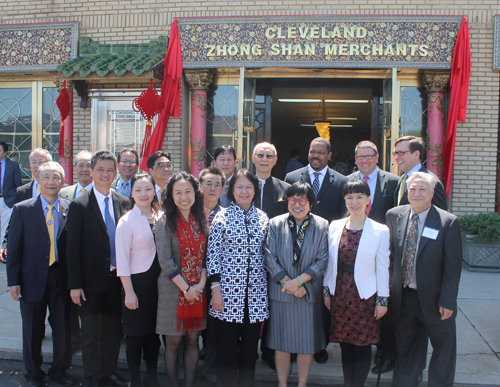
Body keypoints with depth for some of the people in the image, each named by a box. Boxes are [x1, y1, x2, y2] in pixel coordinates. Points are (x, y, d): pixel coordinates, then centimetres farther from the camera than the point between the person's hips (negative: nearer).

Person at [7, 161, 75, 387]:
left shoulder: (70, 209, -1)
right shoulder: (22, 209, -3)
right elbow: (13, 248, -1)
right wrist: (13, 281, -5)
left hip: (60, 278, 1)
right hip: (32, 278, -1)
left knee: (63, 328, 9)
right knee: (33, 330, 13)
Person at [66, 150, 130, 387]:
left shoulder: (123, 203, 3)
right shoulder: (79, 205, -8)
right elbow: (73, 248, -9)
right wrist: (74, 285, -12)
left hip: (116, 277, 4)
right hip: (92, 279, -4)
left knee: (113, 330, 16)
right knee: (90, 334, 10)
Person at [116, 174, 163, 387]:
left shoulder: (161, 217, 6)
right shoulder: (127, 221, -7)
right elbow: (122, 260, -9)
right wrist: (129, 291, -12)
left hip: (158, 282, 5)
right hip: (137, 282, -4)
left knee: (154, 332, 13)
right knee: (136, 335, 5)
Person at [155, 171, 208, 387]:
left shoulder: (201, 222, 7)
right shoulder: (165, 223, -7)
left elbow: (205, 256, 6)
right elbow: (165, 261, -12)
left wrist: (201, 284, -7)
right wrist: (186, 288, -12)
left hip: (198, 291, 4)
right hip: (174, 290, -4)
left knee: (193, 340, 10)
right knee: (173, 342, 5)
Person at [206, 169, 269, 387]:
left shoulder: (262, 218, 7)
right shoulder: (222, 217, -3)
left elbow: (266, 253, 13)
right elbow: (212, 254, -4)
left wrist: (271, 282, 8)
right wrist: (215, 289, -8)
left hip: (256, 292, 3)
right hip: (229, 289, -3)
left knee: (250, 348, 12)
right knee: (227, 349, 5)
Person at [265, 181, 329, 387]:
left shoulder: (322, 226, -2)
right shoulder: (275, 224, -2)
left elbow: (322, 260, -6)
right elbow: (270, 258, -4)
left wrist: (299, 280, -16)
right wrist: (287, 282, -14)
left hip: (310, 292, 0)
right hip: (281, 292, 0)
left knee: (307, 342, 9)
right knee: (281, 342, 10)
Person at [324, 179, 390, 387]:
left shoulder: (380, 231, -7)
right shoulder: (335, 226, 2)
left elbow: (383, 268, -4)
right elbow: (330, 263, 8)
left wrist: (382, 300, -4)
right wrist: (327, 291, 8)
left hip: (364, 296, -3)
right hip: (340, 294, 3)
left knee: (362, 345, 7)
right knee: (345, 344, 13)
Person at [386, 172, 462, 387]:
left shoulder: (448, 222, -12)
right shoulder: (394, 215, -1)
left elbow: (453, 266, -12)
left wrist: (447, 301, -13)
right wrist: (388, 281, 2)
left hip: (433, 298, -3)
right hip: (403, 297, 3)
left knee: (443, 351, 15)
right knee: (405, 348, 19)